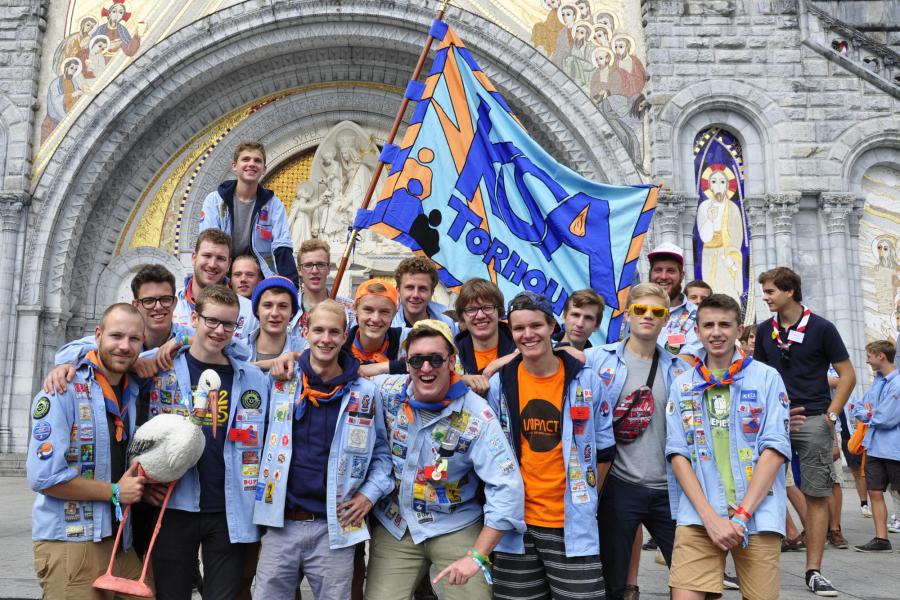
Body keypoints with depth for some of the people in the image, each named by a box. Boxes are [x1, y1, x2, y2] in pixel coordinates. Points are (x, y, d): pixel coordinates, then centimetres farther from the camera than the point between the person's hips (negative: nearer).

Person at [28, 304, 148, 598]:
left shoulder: (133, 392, 8)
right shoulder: (64, 392, -13)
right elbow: (43, 476, -19)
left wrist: (141, 486, 2)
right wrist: (115, 492, -13)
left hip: (120, 540, 7)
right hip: (69, 541, -6)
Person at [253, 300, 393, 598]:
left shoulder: (365, 392, 1)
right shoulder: (280, 382, 2)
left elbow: (381, 451, 10)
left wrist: (370, 493, -2)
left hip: (334, 528, -1)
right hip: (280, 524, 1)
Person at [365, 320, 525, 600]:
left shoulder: (477, 416, -18)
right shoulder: (389, 391, -9)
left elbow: (507, 487, -20)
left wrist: (477, 556, -23)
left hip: (456, 528, -2)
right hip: (394, 525, 3)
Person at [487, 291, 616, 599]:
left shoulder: (586, 381, -3)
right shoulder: (499, 384, -1)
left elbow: (604, 449, 6)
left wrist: (584, 500, 7)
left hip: (573, 524, -1)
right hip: (516, 523, 1)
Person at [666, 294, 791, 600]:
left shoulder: (767, 377, 4)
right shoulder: (682, 385, 9)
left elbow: (775, 449, -2)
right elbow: (677, 454, 4)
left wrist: (741, 515, -10)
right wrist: (711, 517, -8)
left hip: (758, 516, 0)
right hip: (698, 517, 1)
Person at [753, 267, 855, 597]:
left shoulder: (821, 328, -2)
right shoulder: (764, 331, 8)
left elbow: (847, 375, 0)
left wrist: (830, 415, -6)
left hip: (812, 421, -3)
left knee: (817, 495, 1)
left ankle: (814, 570, 10)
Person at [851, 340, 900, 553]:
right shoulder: (877, 381, 10)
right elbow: (859, 410, 12)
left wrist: (869, 414, -2)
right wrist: (872, 414, -7)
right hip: (875, 447, 8)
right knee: (875, 493, 7)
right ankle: (881, 539, 14)